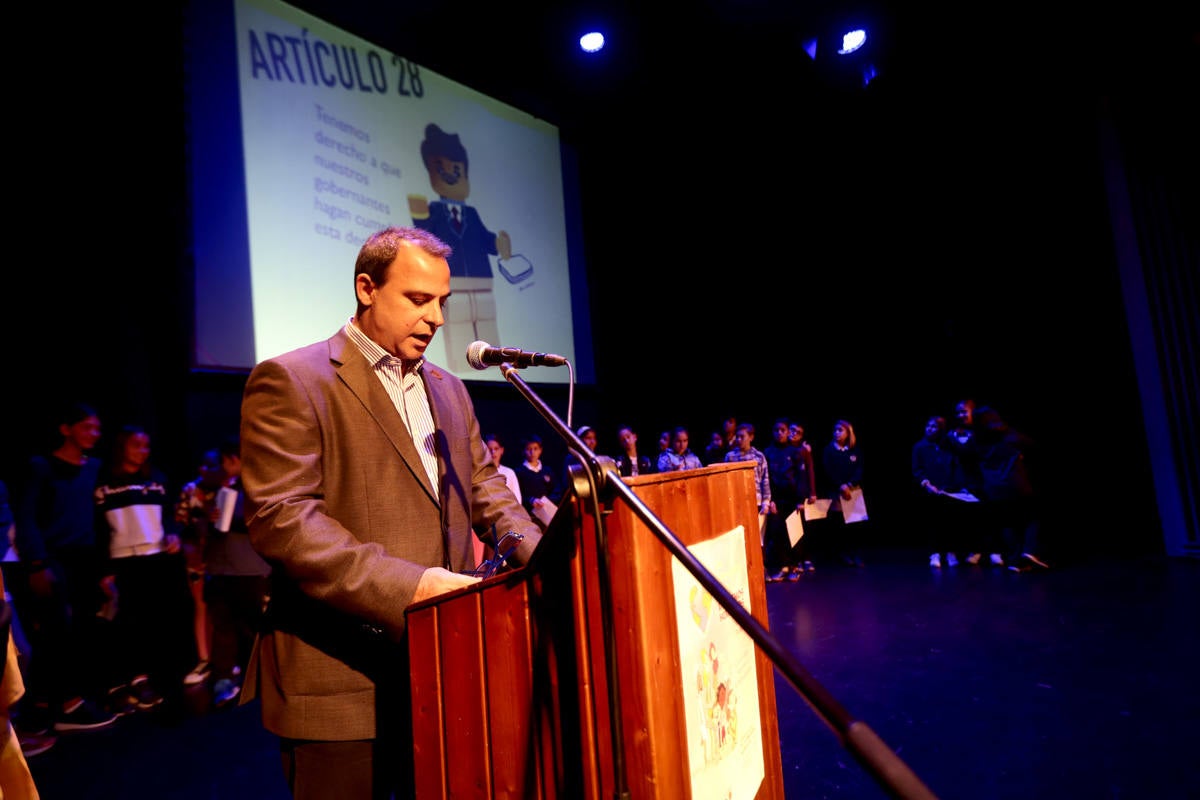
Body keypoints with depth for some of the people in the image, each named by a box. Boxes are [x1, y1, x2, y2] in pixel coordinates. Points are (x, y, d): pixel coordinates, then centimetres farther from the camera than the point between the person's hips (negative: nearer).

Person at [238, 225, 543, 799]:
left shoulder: (448, 390, 12)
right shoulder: (290, 381, -9)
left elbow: (484, 487, 14)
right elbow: (279, 519, -17)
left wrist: (541, 557, -4)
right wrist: (406, 586, -26)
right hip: (341, 684, -6)